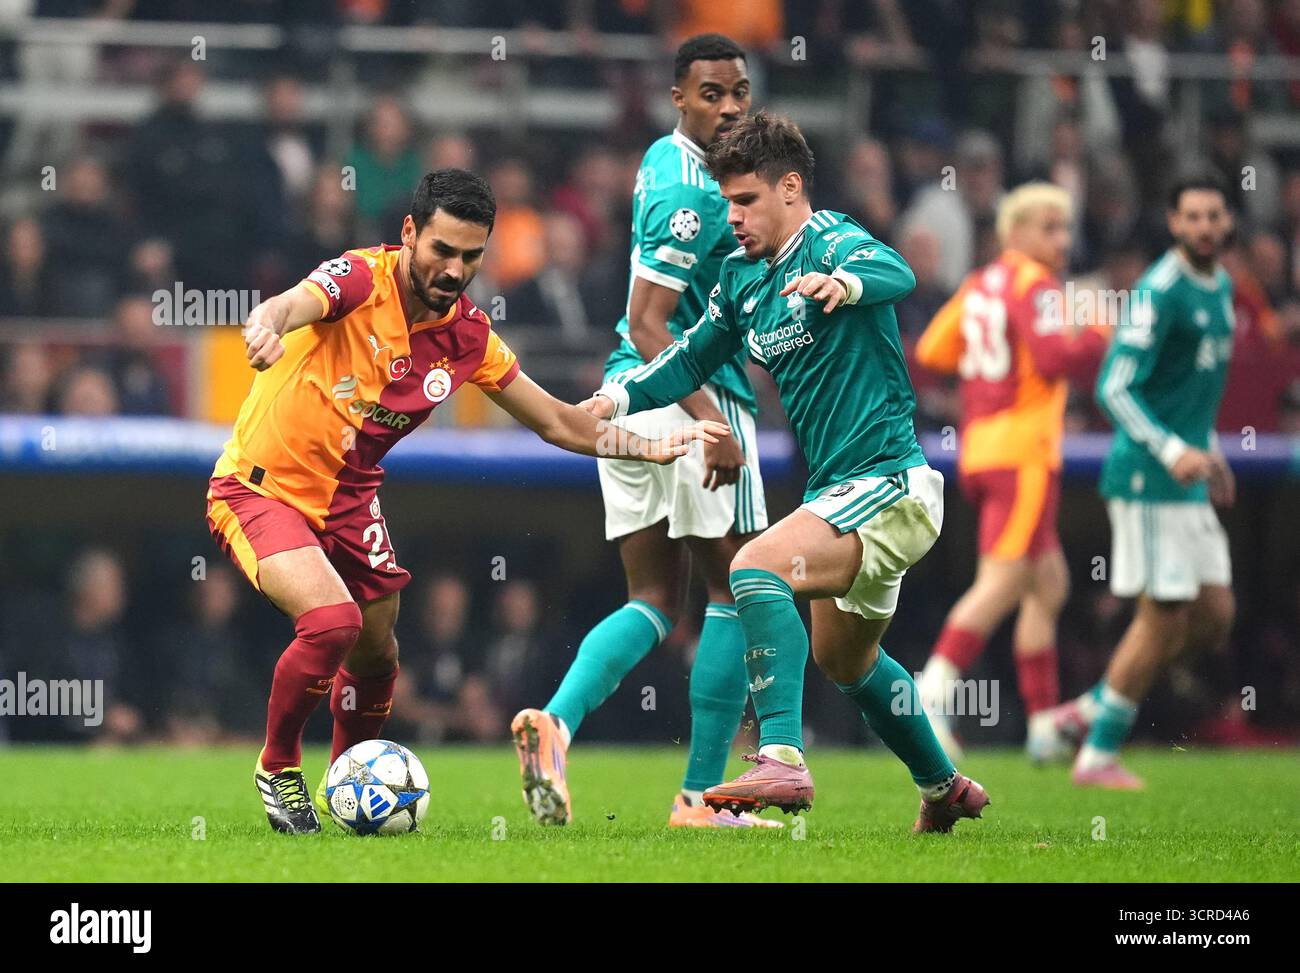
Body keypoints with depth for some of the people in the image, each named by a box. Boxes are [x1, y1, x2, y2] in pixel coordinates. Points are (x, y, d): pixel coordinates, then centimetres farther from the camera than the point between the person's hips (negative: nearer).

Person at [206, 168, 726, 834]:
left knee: (375, 655, 13)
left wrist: (648, 448, -2)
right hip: (258, 487, -6)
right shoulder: (361, 280, -20)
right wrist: (267, 328, -66)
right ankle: (278, 768, -2)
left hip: (346, 498, 6)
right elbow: (289, 306, -42)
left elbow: (557, 422, 9)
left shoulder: (468, 337, -2)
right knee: (332, 620, -26)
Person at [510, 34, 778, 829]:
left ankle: (558, 721, -13)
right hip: (688, 395, -9)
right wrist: (713, 426, -27)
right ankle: (702, 795, 1)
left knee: (656, 601, 11)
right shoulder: (697, 196, -17)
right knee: (737, 594, 1)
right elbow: (648, 325, -22)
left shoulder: (664, 161, 13)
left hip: (626, 400, 9)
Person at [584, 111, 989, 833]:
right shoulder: (741, 277, 10)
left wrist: (845, 283, -58)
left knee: (757, 567, -29)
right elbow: (693, 358, 21)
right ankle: (945, 789, 45)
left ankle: (782, 760, -34)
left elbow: (895, 275, -36)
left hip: (889, 483, -10)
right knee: (843, 658, 24)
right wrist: (618, 397, 3)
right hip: (836, 489, 10)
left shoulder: (829, 239, -15)